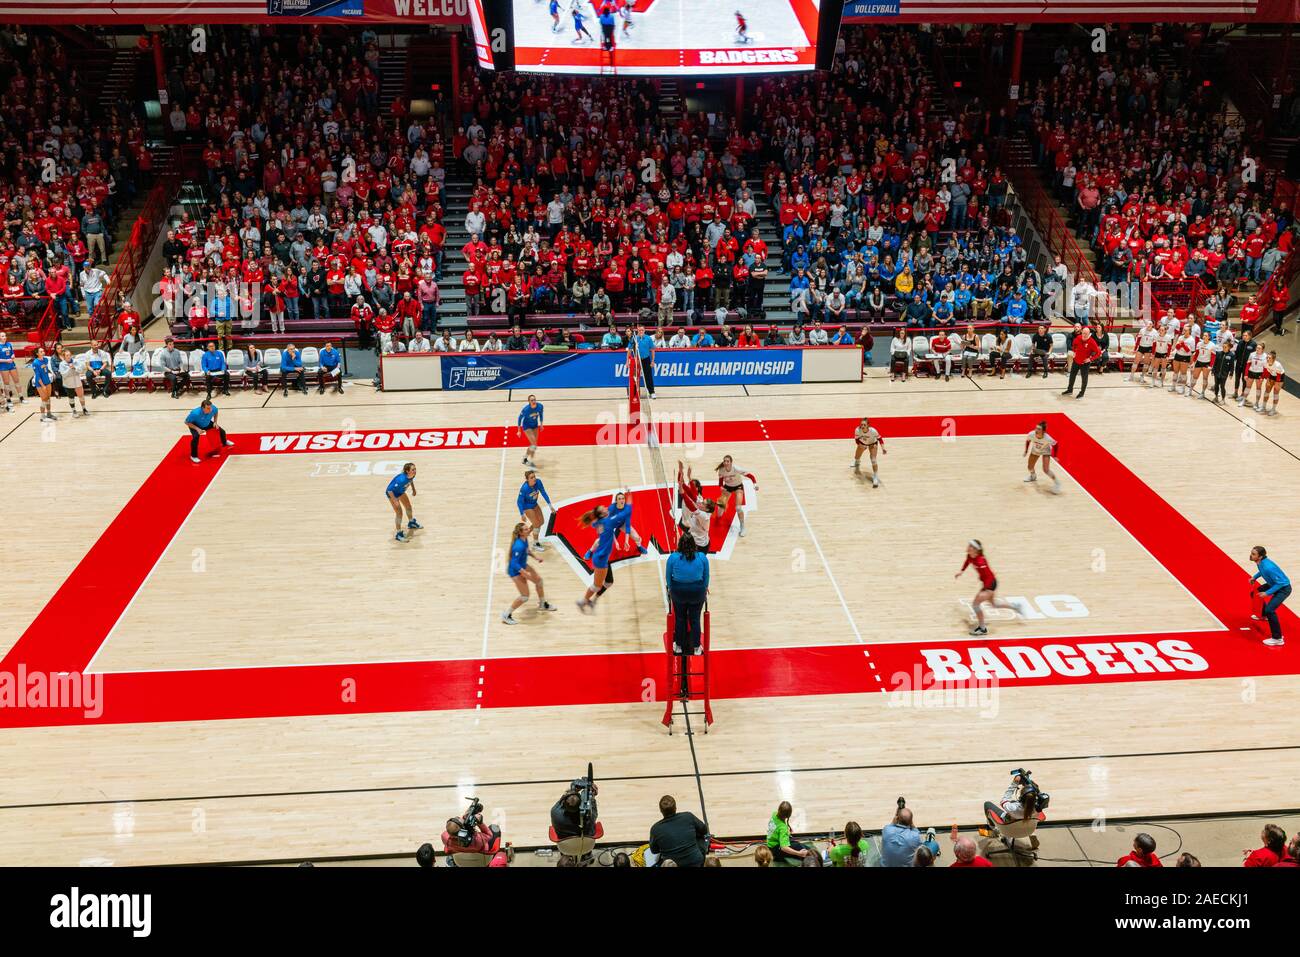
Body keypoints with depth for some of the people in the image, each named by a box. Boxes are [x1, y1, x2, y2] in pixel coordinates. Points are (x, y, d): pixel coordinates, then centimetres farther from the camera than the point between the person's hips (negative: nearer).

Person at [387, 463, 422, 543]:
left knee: (408, 507, 23)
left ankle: (411, 523, 50)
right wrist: (395, 501, -35)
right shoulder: (402, 479, -43)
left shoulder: (412, 476, -21)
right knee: (399, 513, -8)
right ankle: (399, 534, 4)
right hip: (392, 493, -8)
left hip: (400, 491, 8)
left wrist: (413, 489, 12)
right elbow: (390, 490, -37)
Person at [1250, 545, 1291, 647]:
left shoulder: (1268, 567, -37)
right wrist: (1255, 577, 2)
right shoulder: (1260, 562, -10)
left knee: (1269, 609, -23)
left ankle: (1277, 639, -14)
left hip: (1283, 588, -10)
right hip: (1274, 584, 10)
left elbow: (1280, 583, -29)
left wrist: (1267, 593, -28)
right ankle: (1263, 615, 54)